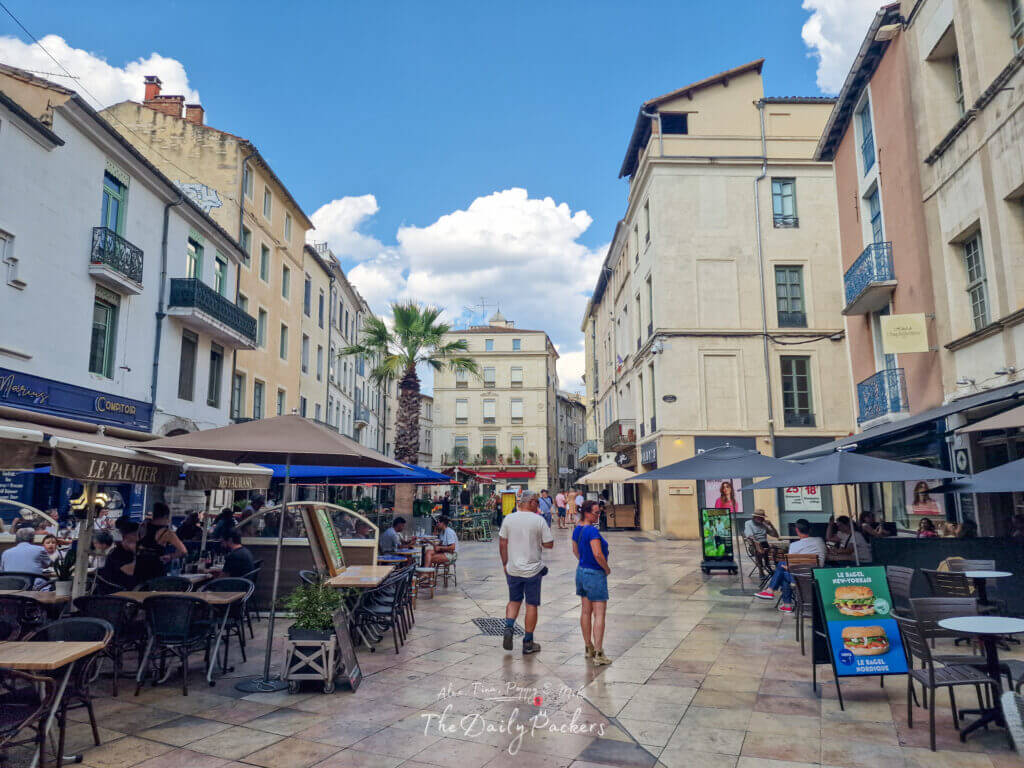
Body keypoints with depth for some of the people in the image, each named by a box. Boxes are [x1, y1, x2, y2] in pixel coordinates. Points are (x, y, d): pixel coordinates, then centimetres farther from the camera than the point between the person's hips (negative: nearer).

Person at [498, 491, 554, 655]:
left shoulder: (508, 519, -1)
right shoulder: (539, 520, -9)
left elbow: (502, 543, 3)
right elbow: (549, 544, -6)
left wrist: (505, 563, 12)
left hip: (513, 569, 3)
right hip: (532, 569, -3)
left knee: (514, 600, 20)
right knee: (532, 604, 8)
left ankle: (508, 627, -3)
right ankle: (528, 643, 13)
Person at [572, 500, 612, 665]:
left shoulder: (577, 529, 5)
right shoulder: (592, 531, -23)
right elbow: (598, 554, -28)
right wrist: (607, 568, -12)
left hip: (581, 571, 9)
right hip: (595, 574, -9)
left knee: (585, 611, 15)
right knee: (599, 614, -3)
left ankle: (588, 648, 26)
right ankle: (598, 654, -2)